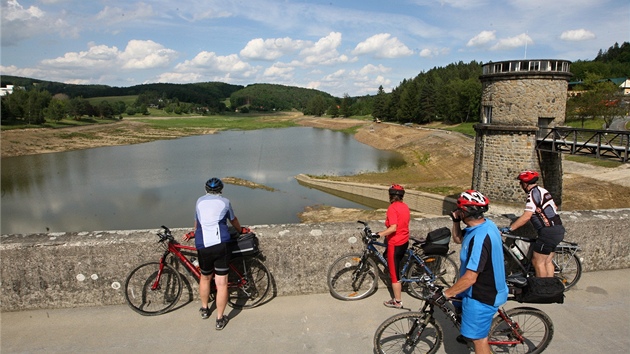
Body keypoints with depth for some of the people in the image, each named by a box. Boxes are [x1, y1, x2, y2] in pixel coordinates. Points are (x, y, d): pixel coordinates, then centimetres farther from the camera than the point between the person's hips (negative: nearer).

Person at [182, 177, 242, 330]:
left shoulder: (200, 201, 16)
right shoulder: (225, 202, 11)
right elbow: (233, 220, 26)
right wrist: (241, 230, 46)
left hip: (203, 247, 3)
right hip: (221, 246, -3)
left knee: (205, 278, 24)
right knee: (221, 283, 3)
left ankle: (204, 309, 41)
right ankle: (220, 319, 9)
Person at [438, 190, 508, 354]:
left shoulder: (479, 237, -34)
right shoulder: (485, 224, -4)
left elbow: (470, 278, -33)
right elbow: (458, 239, 12)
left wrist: (445, 294, -23)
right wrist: (456, 221, -5)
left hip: (482, 296, -10)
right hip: (485, 286, 10)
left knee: (479, 338, 7)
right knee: (459, 305, 31)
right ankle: (468, 333, 54)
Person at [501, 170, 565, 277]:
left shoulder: (533, 193, -15)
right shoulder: (542, 190, 15)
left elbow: (526, 217, -23)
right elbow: (554, 207, 26)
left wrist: (509, 229, -22)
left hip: (549, 231, -10)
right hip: (558, 229, 10)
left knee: (537, 262, -2)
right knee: (547, 261, 16)